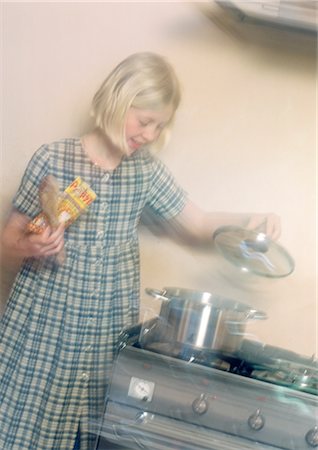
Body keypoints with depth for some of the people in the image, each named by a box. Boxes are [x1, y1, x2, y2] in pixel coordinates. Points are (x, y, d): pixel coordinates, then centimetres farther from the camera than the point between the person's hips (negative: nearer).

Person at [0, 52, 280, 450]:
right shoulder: (53, 158, -9)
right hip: (44, 323, -3)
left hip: (111, 328, 3)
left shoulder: (148, 171, 3)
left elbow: (198, 223, 12)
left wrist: (251, 219, -5)